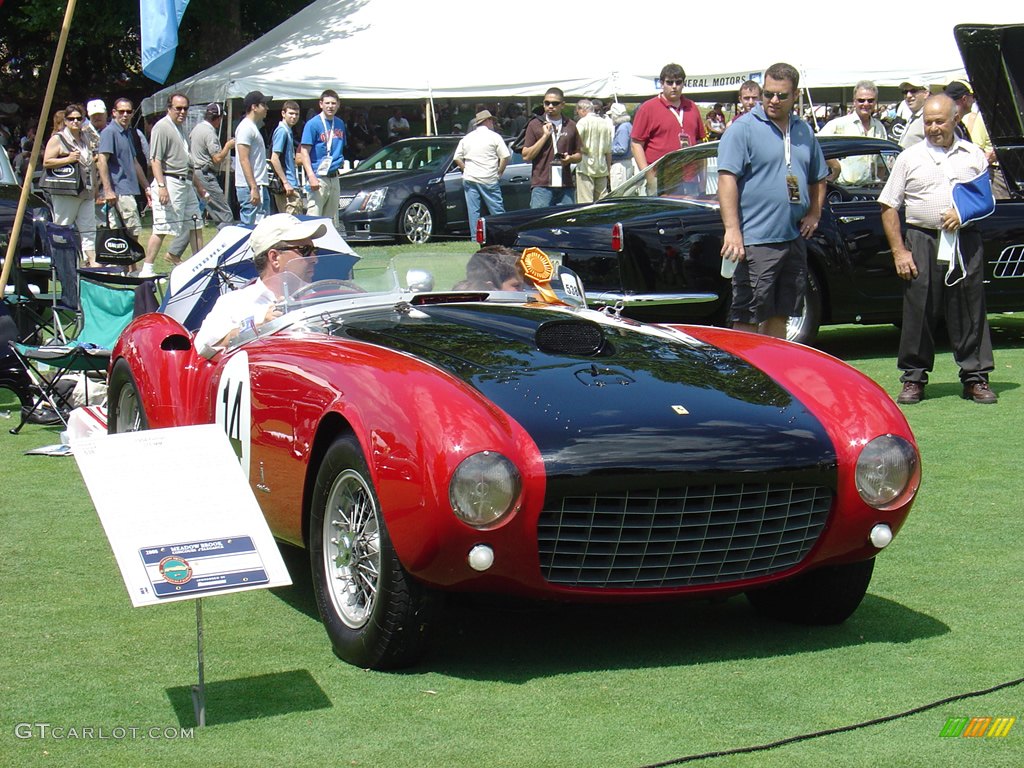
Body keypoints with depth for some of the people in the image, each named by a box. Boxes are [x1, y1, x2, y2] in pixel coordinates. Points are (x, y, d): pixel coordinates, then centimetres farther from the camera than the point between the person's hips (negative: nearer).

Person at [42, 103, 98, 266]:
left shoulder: (85, 139, 19)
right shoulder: (57, 139, -1)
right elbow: (46, 162, -10)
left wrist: (95, 187, 23)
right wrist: (68, 159, -19)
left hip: (86, 192, 7)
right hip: (65, 193, -7)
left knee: (89, 228, 2)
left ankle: (91, 260, 1)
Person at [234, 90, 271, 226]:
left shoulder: (253, 127, 20)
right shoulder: (246, 128, -11)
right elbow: (244, 160, -19)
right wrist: (253, 188, -23)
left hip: (259, 186, 10)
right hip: (250, 188, -10)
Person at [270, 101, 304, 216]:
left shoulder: (288, 131, 18)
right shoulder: (282, 131, -11)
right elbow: (274, 159, -18)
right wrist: (285, 182, -20)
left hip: (292, 185, 10)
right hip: (287, 186, -10)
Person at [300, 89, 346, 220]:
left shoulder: (340, 124, 13)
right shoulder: (313, 124, -7)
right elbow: (305, 152, -12)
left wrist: (340, 165, 10)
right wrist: (311, 176, -21)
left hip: (334, 178, 7)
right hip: (318, 177, -7)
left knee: (331, 219, 11)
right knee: (314, 218, -11)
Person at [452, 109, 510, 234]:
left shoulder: (466, 138, 14)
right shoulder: (494, 136, 0)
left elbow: (457, 158, 12)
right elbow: (505, 157, -8)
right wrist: (499, 172, 3)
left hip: (469, 179, 4)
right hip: (489, 180, -4)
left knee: (473, 211, 4)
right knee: (497, 211, 0)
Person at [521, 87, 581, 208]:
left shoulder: (570, 126, 15)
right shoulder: (535, 125, 6)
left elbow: (579, 155, 21)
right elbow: (526, 156, 0)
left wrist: (570, 158, -3)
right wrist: (545, 136, -6)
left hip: (565, 186, 3)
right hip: (541, 185, -3)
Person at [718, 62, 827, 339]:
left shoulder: (804, 131, 15)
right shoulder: (743, 129, -6)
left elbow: (818, 179, 27)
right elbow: (727, 179, -14)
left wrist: (814, 213, 10)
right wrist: (732, 230, -23)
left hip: (794, 241, 7)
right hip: (755, 243, -7)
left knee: (779, 317, 13)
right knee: (747, 321, -5)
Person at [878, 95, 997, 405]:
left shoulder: (974, 156, 10)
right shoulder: (909, 158, 8)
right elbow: (889, 207, 6)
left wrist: (965, 213, -7)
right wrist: (899, 251, -2)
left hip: (966, 241, 0)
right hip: (922, 241, 0)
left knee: (970, 310, 2)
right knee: (918, 310, 0)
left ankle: (975, 377, 9)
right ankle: (914, 378, 9)